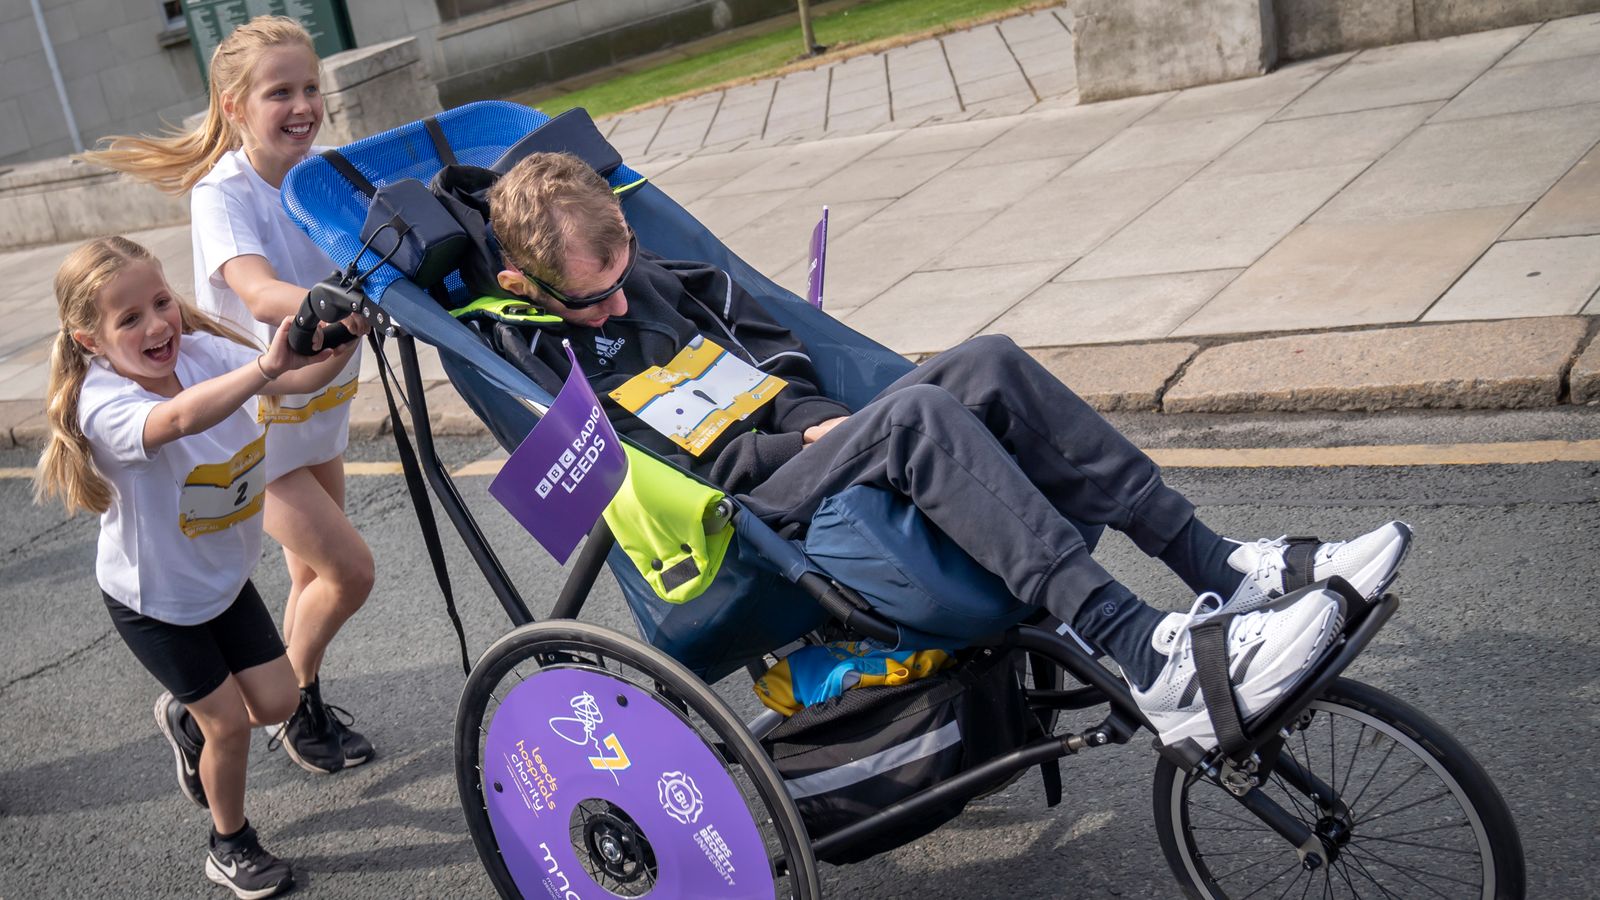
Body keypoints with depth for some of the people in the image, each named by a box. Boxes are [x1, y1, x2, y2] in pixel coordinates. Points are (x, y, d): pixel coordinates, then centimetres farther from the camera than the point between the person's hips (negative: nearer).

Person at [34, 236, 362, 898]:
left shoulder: (203, 352, -14)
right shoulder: (103, 403, -32)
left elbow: (297, 380, -27)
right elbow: (181, 418, -55)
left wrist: (338, 345, -48)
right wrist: (264, 367, -70)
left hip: (222, 576, 5)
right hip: (152, 599, -5)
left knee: (276, 701, 10)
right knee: (230, 724, 3)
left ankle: (186, 719, 42)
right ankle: (230, 846, 29)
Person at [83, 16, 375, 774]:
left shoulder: (324, 170, -5)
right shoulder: (223, 194, -24)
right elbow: (262, 295, -42)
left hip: (318, 405, 6)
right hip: (253, 421, -6)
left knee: (313, 572, 16)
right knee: (349, 569, -8)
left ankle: (297, 710, 37)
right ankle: (297, 708, 17)